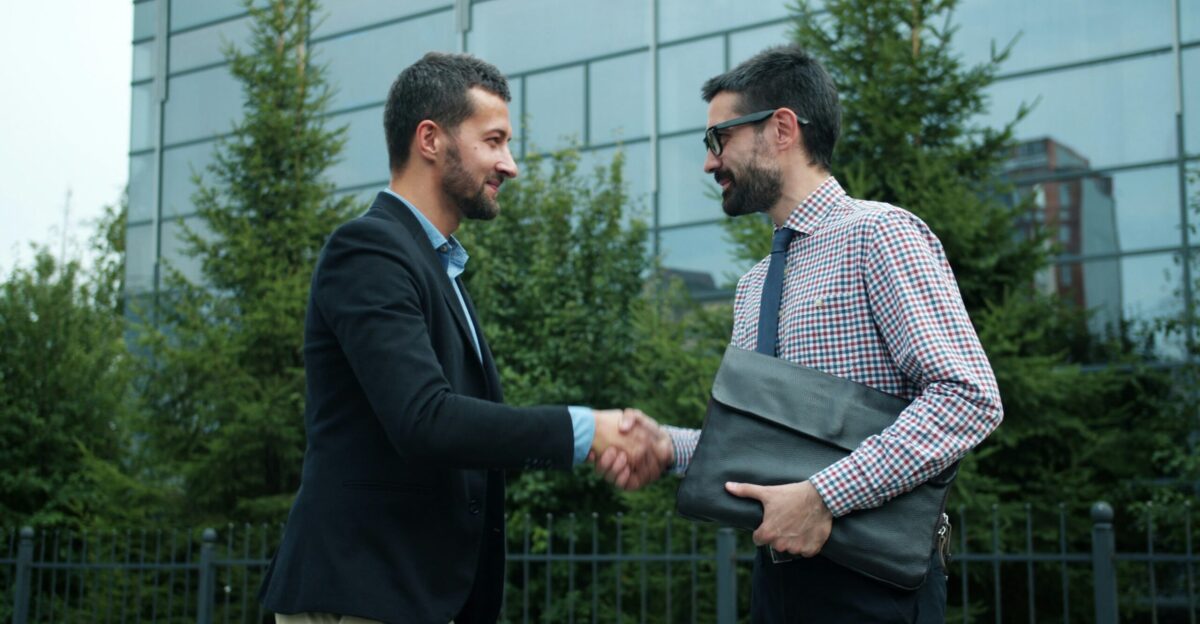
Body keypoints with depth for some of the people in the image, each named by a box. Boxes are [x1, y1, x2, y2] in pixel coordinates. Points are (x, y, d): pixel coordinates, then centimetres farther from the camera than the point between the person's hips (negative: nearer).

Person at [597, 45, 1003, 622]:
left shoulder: (878, 235, -11)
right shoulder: (753, 286, 14)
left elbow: (969, 397, -20)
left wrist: (824, 496, -25)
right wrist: (666, 444, -4)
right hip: (779, 570, 7)